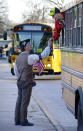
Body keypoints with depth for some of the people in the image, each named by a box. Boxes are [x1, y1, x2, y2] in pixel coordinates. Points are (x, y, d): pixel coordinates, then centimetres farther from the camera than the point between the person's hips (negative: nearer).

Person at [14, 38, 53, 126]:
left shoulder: (18, 57, 11)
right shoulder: (29, 57, -16)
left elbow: (16, 71, 19)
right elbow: (43, 56, -19)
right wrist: (48, 46, -10)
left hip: (20, 82, 8)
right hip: (27, 83, -8)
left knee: (19, 102, 10)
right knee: (25, 102, -4)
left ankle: (17, 120, 13)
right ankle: (23, 121, 0)